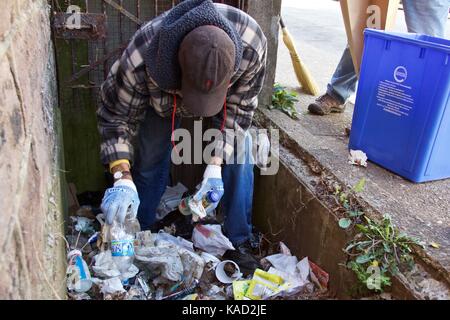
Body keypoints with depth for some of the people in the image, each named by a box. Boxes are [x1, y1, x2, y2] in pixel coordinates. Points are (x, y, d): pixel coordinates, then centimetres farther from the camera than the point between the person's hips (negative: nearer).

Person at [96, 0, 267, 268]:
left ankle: (240, 239, 6)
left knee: (238, 154, -11)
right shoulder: (140, 58, -44)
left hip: (230, 96, 1)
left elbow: (238, 108, -25)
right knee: (150, 158, -2)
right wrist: (123, 178, -38)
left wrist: (216, 164, -32)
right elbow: (116, 115, -28)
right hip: (163, 92, 0)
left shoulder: (252, 45, -41)